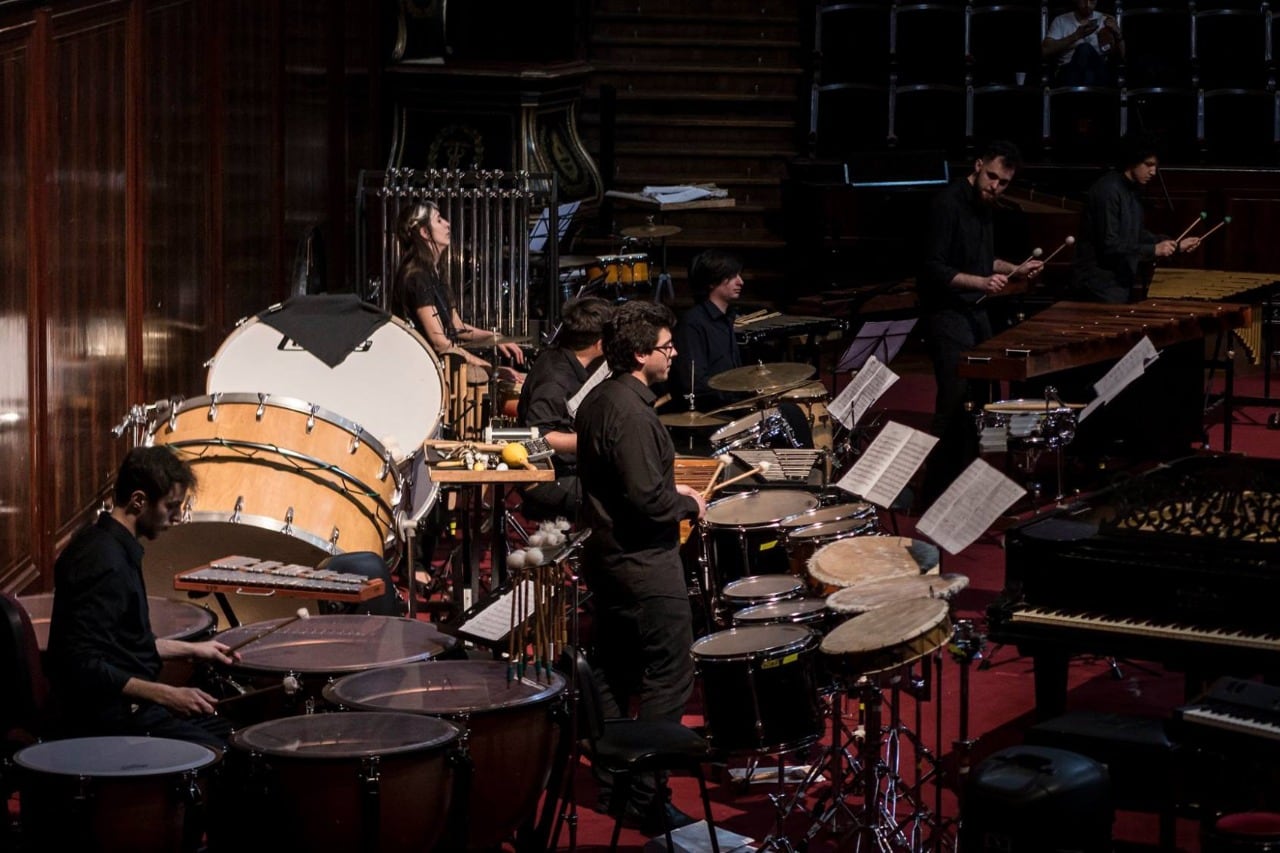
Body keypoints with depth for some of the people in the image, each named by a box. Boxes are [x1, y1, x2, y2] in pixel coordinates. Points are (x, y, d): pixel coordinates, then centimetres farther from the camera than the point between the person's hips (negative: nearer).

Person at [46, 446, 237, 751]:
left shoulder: (117, 547, 10)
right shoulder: (103, 561, -22)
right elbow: (84, 666, -27)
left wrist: (190, 650, 20)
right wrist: (166, 695, -27)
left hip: (129, 706, 11)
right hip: (107, 719, -11)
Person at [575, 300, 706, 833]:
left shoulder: (597, 401, 7)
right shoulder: (632, 413, -23)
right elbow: (648, 500, -26)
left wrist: (668, 491, 15)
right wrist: (688, 505, -9)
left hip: (605, 555, 10)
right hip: (644, 565, -10)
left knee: (613, 669, 17)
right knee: (667, 678, -4)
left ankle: (611, 779, 27)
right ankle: (647, 798, -2)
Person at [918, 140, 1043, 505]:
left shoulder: (984, 204, 10)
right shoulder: (948, 204, -16)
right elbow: (933, 270, -22)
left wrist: (1015, 269, 9)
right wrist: (981, 282, -32)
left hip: (975, 312, 9)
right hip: (946, 315, -9)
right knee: (955, 404, -12)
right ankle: (936, 495, -9)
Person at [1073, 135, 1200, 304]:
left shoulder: (1133, 190, 11)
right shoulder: (1107, 191, -20)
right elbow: (1109, 245, -24)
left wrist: (1177, 244, 10)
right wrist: (1153, 250, -23)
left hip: (1121, 279, 10)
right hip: (1099, 280, -10)